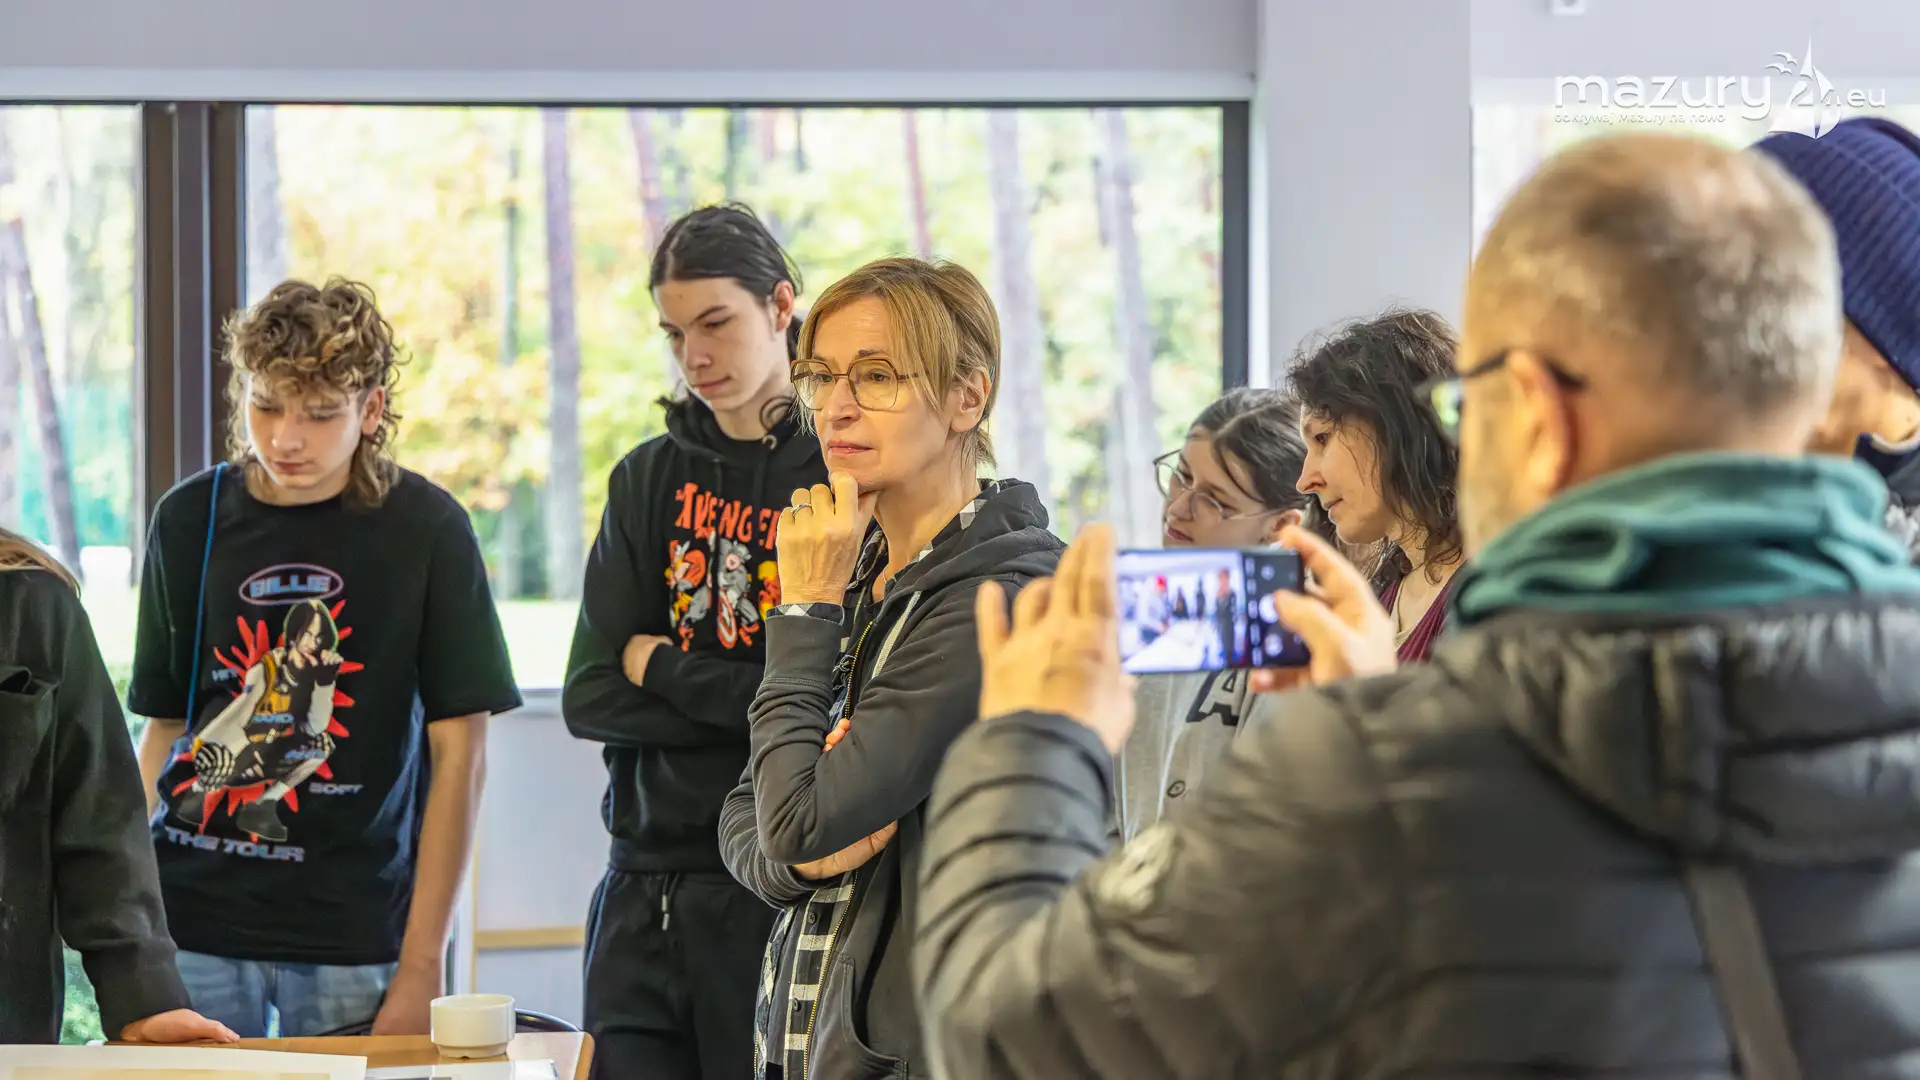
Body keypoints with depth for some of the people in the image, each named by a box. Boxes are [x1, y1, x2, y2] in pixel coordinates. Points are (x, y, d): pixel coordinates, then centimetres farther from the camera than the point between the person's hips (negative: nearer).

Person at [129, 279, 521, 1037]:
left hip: (355, 935, -2)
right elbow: (163, 727, 11)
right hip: (193, 921, 2)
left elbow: (458, 750, -2)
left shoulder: (424, 529, -2)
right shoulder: (189, 520, 5)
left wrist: (422, 966, -6)